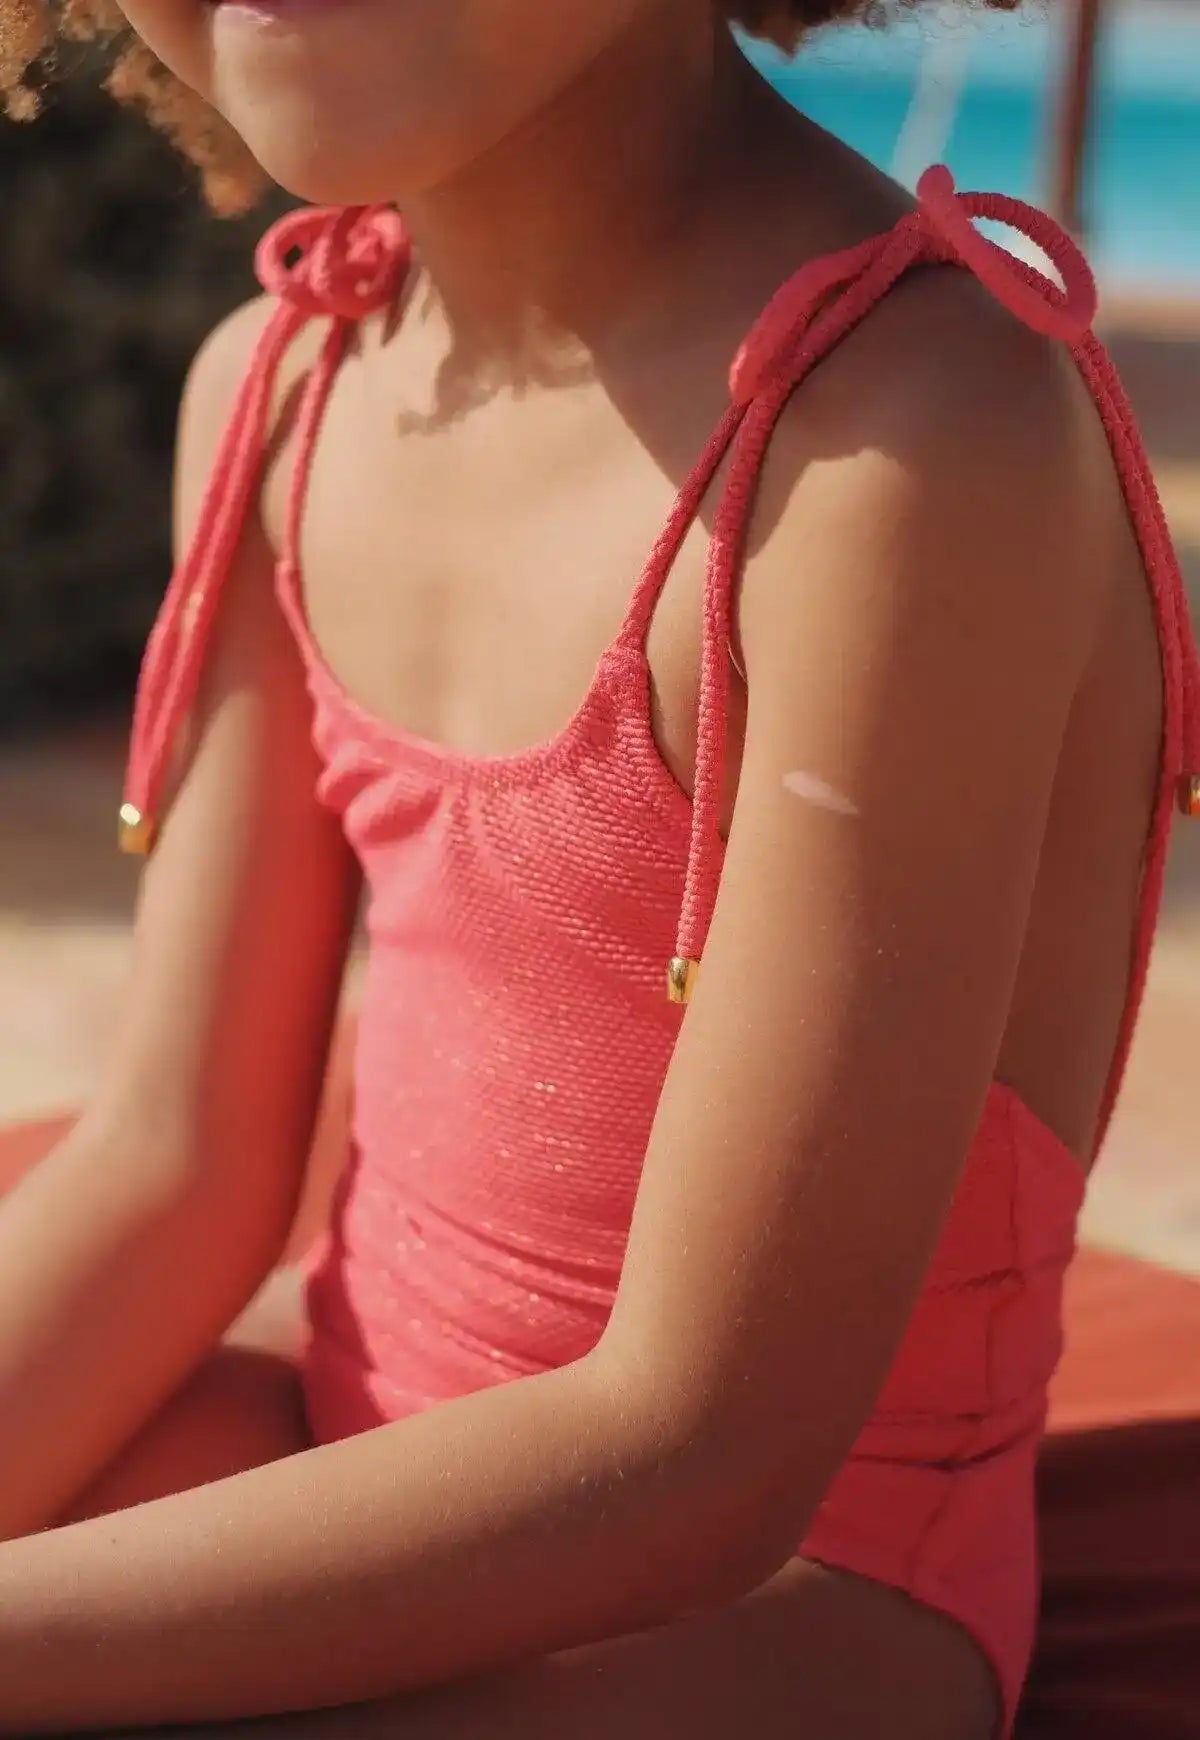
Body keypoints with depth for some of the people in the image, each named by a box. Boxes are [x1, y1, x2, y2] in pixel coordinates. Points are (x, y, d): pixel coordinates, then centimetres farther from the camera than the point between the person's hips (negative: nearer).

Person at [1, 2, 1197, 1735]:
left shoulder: (916, 436, -25)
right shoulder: (280, 383, -1)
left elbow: (699, 1455, -23)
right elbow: (176, 1161, 0)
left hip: (761, 1597, -7)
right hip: (363, 1454, 7)